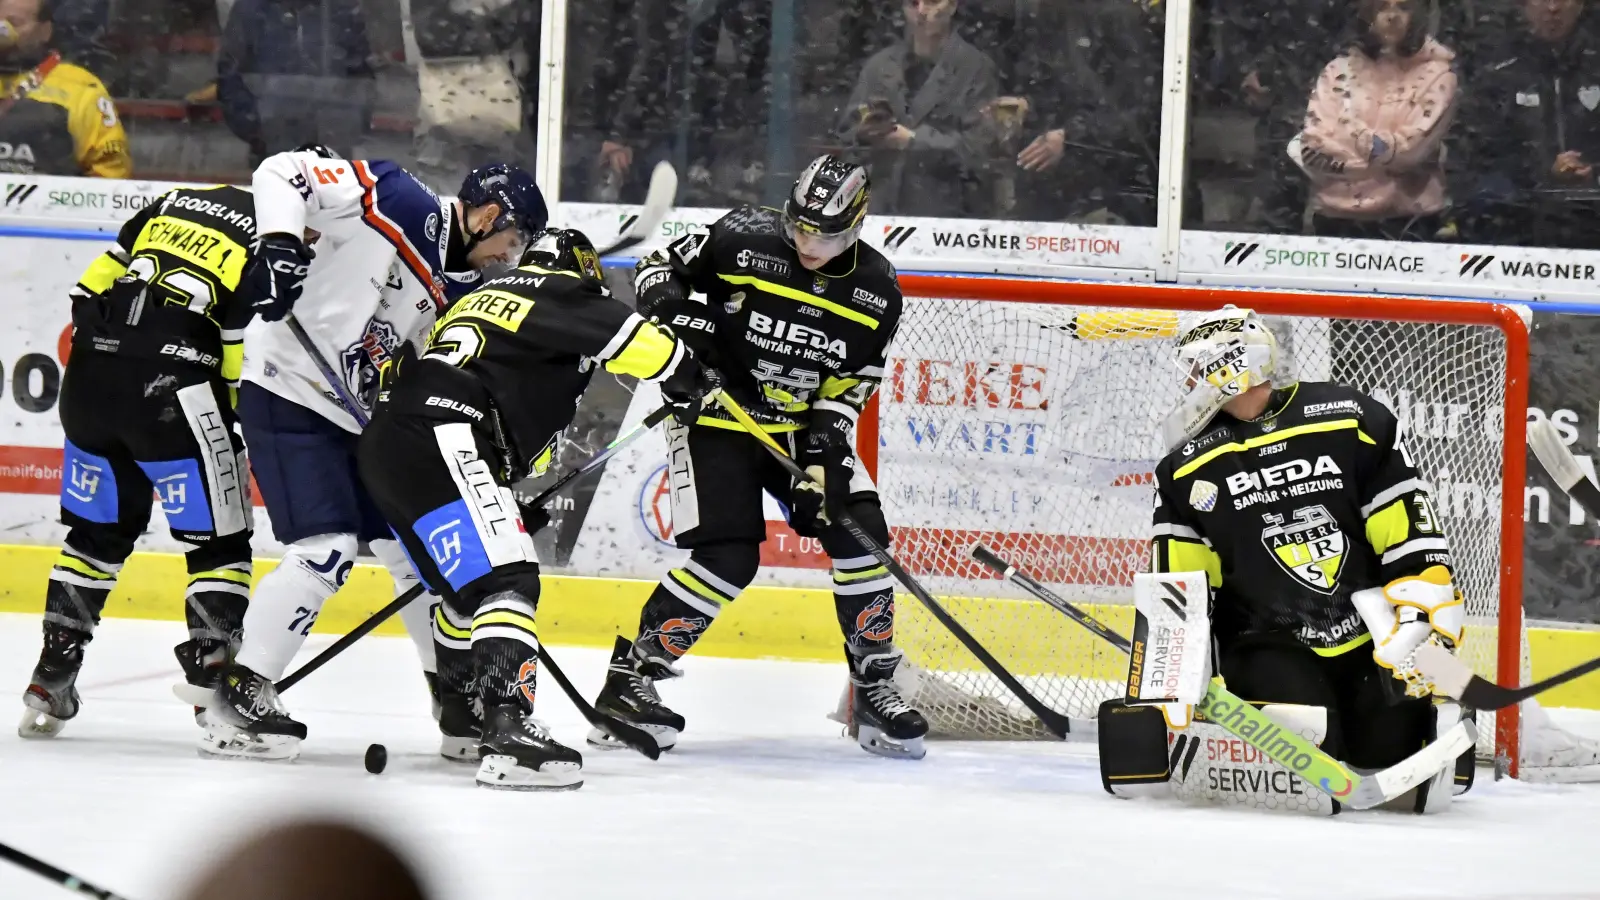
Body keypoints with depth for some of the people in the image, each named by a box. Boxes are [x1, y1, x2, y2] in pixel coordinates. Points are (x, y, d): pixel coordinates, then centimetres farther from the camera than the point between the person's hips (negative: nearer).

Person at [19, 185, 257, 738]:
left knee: (99, 531, 20)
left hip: (90, 372, 7)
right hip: (172, 384, -6)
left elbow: (91, 289, 19)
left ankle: (50, 682, 20)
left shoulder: (178, 202, 20)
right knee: (219, 541, 4)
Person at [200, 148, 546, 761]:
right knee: (326, 551, -20)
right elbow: (283, 171, -17)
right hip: (288, 394, -9)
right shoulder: (394, 204, -13)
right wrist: (278, 245, -32)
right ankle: (237, 696, -15)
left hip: (359, 418, 9)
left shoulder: (461, 292, 10)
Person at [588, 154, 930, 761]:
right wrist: (674, 314, -24)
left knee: (860, 531, -10)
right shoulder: (744, 240, -17)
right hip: (716, 415, -4)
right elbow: (659, 266, -4)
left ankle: (875, 687, 3)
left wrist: (826, 450, -15)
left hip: (803, 425, 4)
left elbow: (848, 385, 0)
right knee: (726, 559, -19)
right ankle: (629, 678, -7)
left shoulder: (876, 292, -6)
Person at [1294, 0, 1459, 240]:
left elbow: (1410, 151, -12)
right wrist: (1386, 155, -10)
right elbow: (1313, 150, -3)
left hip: (1407, 224, -2)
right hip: (1337, 221, 2)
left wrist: (1344, 133, -4)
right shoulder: (1338, 71, 7)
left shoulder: (1436, 75, 1)